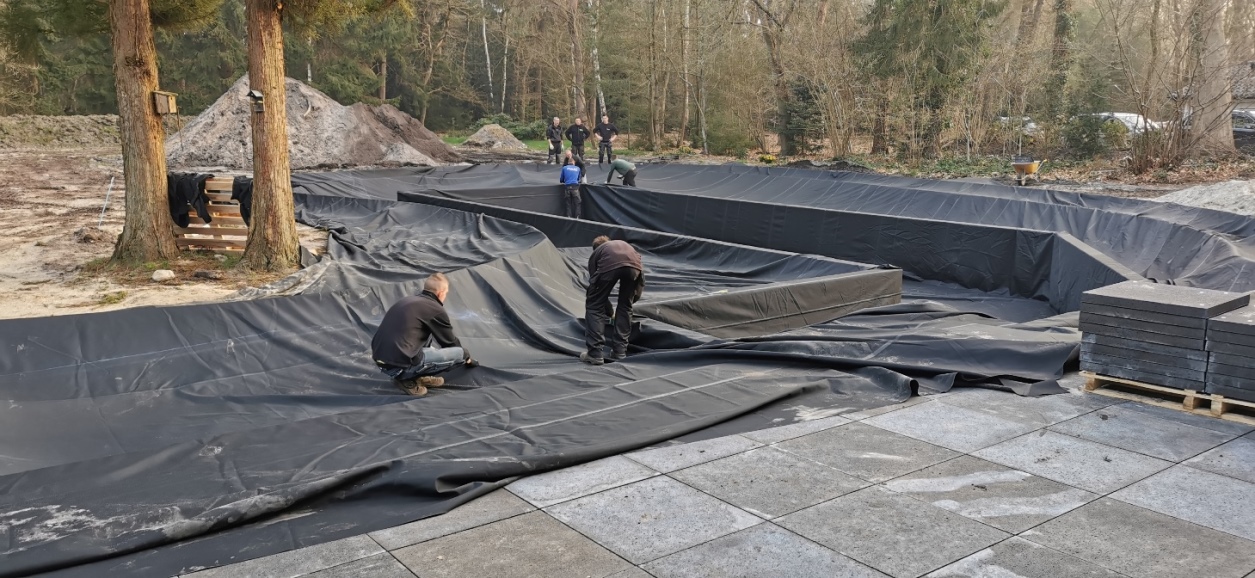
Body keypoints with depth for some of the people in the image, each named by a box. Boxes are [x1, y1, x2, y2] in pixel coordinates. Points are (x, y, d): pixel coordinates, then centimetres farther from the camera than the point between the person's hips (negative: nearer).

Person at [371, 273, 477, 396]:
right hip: (400, 365, -9)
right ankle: (408, 378, -1)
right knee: (459, 353, -1)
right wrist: (467, 357, 32)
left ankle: (416, 376, 14)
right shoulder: (436, 310, -4)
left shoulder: (407, 301, 20)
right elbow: (451, 342, 11)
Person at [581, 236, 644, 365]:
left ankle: (595, 354, 8)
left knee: (594, 305, 15)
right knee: (625, 307, 23)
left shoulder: (595, 253, 37)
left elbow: (595, 287, 37)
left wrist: (609, 312, 50)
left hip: (608, 266, -2)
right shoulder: (624, 244, 45)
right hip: (634, 265, 2)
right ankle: (619, 352, 22)